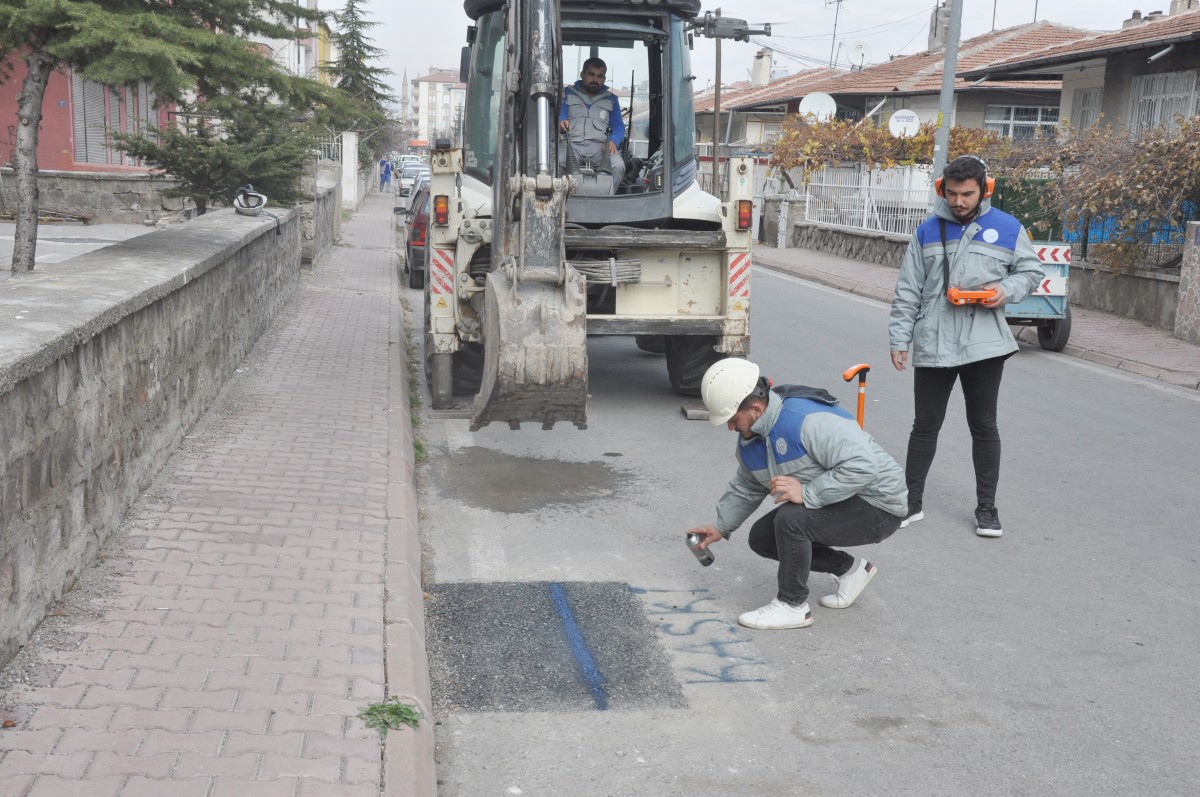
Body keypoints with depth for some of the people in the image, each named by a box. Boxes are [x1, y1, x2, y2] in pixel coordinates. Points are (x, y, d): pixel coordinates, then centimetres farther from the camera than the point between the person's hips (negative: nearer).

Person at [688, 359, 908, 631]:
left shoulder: (808, 420, -31)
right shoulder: (750, 439, 0)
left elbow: (863, 466, -38)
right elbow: (746, 488, 20)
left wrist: (807, 493, -38)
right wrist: (721, 527, 18)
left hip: (878, 508, -10)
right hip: (839, 506, 10)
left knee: (790, 519, -30)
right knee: (761, 537, 7)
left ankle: (792, 606, -9)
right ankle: (849, 569, 17)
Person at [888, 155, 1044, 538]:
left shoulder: (1007, 229, 2)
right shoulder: (927, 231, 5)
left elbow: (1031, 271, 11)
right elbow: (908, 291, 6)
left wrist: (1007, 289, -10)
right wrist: (899, 338, 3)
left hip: (984, 346, -1)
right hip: (932, 346, 1)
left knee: (984, 426, 8)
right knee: (925, 425, 9)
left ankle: (986, 507, 19)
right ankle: (912, 501, 20)